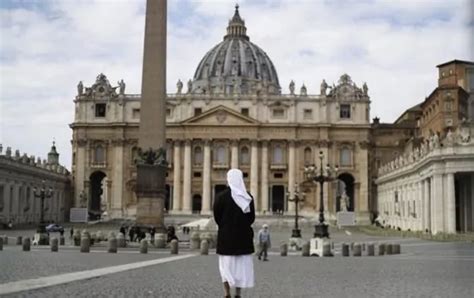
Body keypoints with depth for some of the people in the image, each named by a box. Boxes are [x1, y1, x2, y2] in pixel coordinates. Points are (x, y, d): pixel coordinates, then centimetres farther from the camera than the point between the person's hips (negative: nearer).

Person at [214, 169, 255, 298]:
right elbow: (252, 217, 3)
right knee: (242, 265, 9)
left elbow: (217, 217, -3)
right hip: (244, 236, 2)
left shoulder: (221, 196, -9)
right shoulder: (248, 197, -1)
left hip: (226, 235, -2)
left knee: (226, 264, 6)